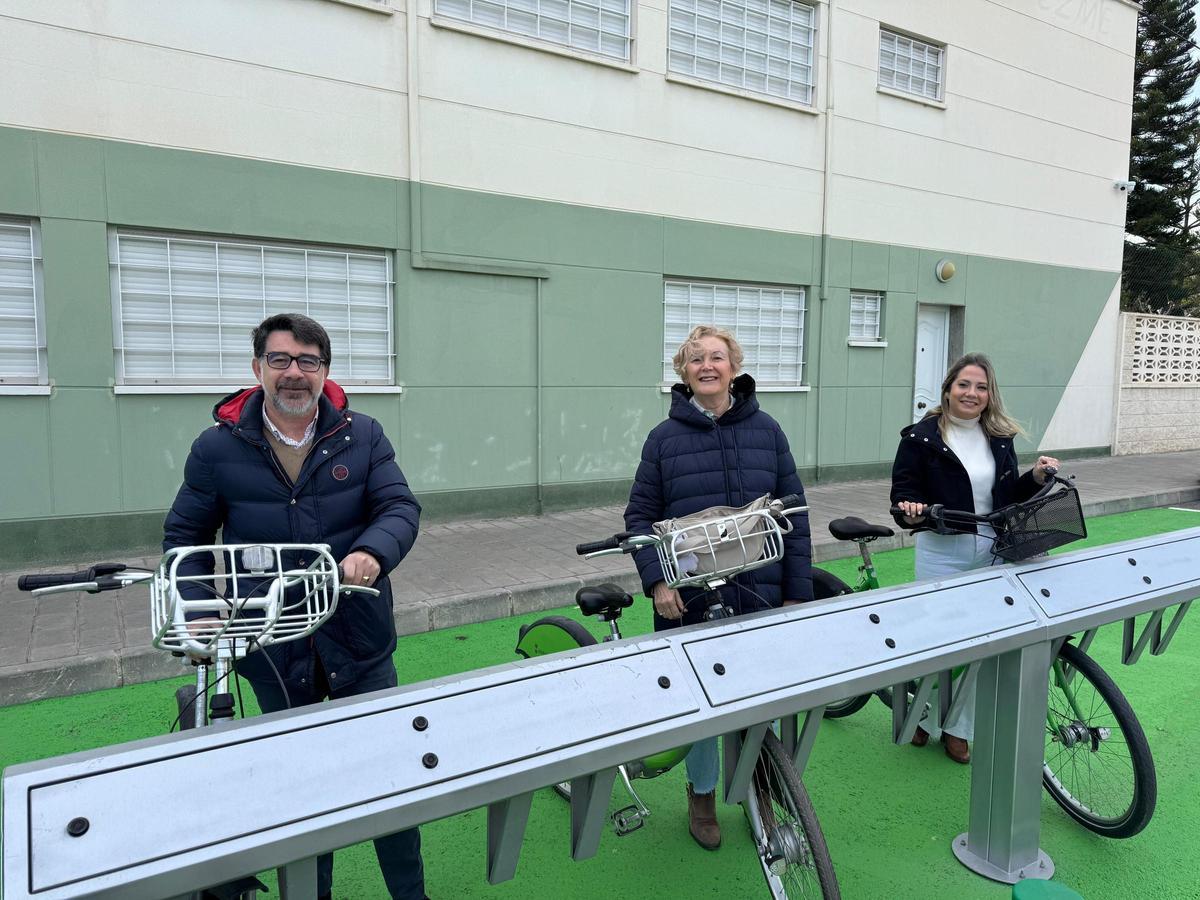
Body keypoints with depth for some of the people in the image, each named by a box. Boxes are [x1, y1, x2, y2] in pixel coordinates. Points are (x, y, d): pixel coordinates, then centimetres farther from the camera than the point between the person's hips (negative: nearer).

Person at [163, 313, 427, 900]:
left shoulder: (362, 437, -2)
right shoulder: (217, 448, -1)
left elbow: (400, 507, -8)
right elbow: (184, 538, 6)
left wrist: (372, 553, -29)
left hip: (358, 642, 0)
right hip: (274, 651, 0)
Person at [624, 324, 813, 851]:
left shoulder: (766, 431, 4)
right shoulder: (665, 437, 1)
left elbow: (795, 514, 5)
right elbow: (640, 515, 2)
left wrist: (798, 591, 2)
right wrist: (656, 579, -11)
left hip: (760, 594, 1)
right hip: (689, 599, -1)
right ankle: (702, 793, 35)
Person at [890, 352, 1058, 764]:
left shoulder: (999, 438, 9)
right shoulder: (921, 437, -6)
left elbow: (1008, 497, 14)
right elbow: (902, 493, -8)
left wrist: (1035, 478, -3)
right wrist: (910, 510, -29)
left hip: (991, 551, 4)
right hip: (941, 552, -4)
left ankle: (960, 727, 25)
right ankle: (925, 717, 27)